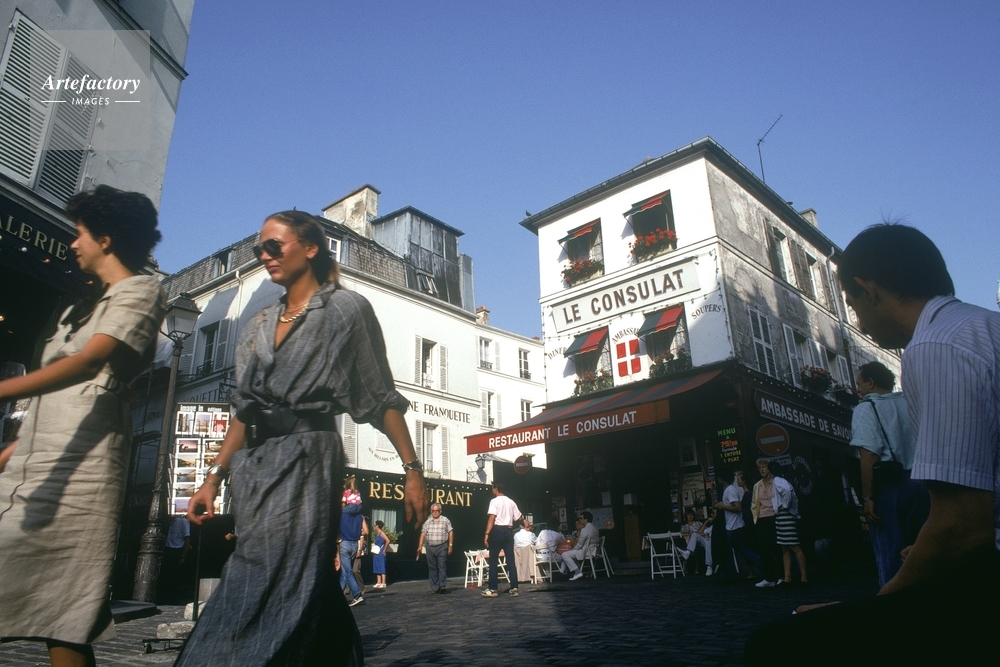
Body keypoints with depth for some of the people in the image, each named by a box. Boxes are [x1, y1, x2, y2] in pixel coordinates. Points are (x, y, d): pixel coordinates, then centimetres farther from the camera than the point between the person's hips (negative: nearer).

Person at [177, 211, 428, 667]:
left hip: (306, 461, -6)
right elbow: (244, 410, 18)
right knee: (305, 597, 9)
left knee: (269, 589, -10)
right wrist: (215, 478, 11)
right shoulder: (260, 326, 18)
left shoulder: (345, 309, 0)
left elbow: (379, 399, -4)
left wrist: (412, 470, -10)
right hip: (253, 469, 7)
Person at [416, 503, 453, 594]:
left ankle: (443, 585, -8)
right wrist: (420, 546, 2)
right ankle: (434, 588, 10)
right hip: (430, 547, 3)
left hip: (442, 547, -3)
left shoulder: (445, 520, 3)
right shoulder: (427, 522, 11)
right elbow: (423, 534, 9)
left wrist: (450, 545, -5)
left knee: (442, 567, -7)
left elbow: (451, 533, 1)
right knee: (432, 568, 5)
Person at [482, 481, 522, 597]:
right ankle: (514, 588, 3)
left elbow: (492, 518, -17)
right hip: (508, 530, 5)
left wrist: (487, 534, -20)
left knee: (493, 561, 2)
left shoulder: (494, 501, -6)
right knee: (511, 560, 6)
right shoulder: (511, 502, 12)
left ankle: (492, 589, 2)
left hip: (497, 530, -5)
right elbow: (518, 518, 13)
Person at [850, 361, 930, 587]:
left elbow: (869, 456, -15)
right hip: (922, 484, 6)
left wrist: (867, 497, -14)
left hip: (889, 487, -6)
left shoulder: (867, 408, -4)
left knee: (891, 557, 1)